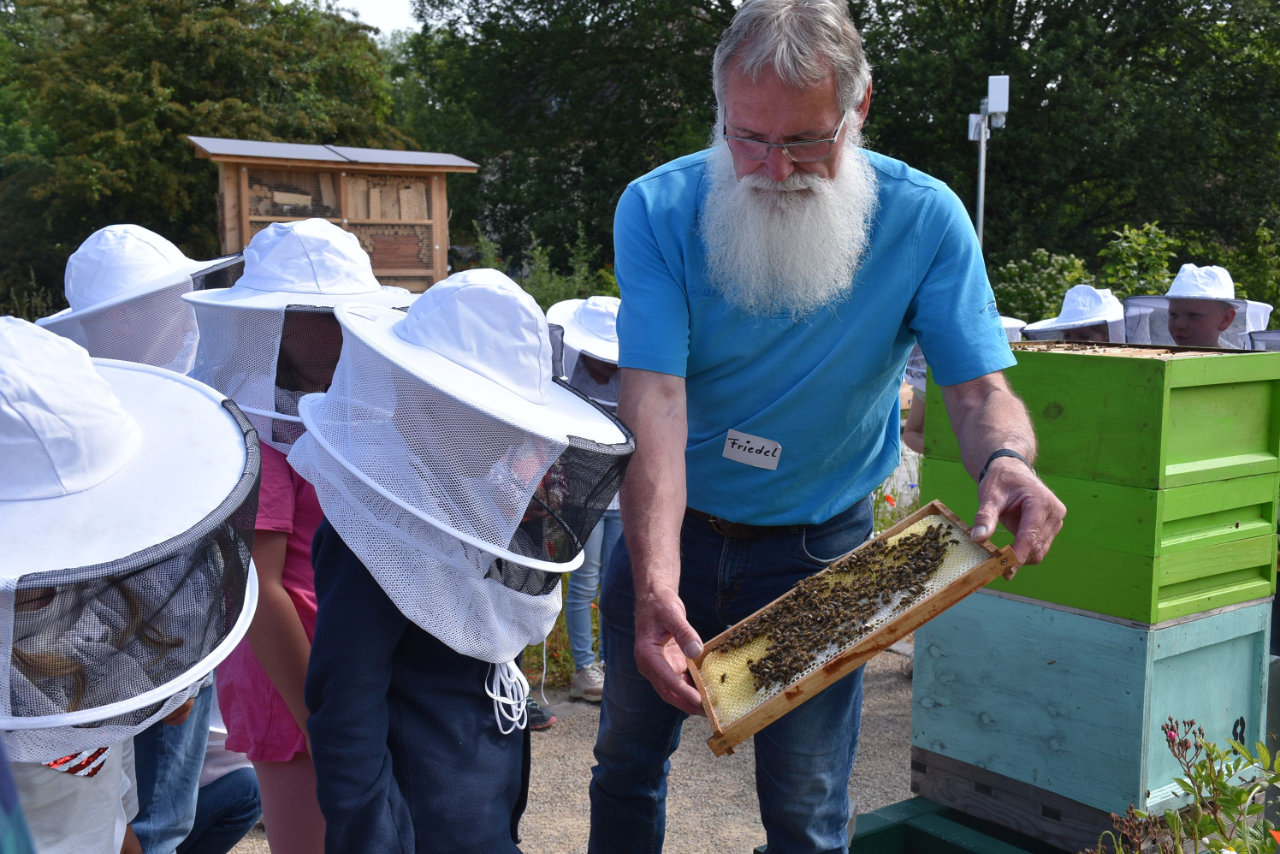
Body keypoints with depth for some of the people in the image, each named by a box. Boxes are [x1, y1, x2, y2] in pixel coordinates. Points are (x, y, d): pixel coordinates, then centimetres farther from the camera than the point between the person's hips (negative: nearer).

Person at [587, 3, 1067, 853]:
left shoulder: (924, 219, -16)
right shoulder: (659, 209, -19)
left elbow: (979, 387, -16)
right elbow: (655, 403, -28)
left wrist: (1007, 459, -41)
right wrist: (655, 582, -40)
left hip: (818, 550, -1)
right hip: (673, 532, 1)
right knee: (627, 761, 22)